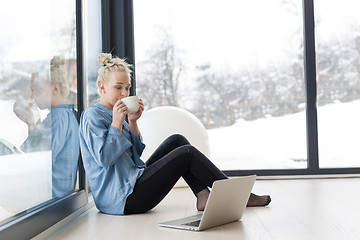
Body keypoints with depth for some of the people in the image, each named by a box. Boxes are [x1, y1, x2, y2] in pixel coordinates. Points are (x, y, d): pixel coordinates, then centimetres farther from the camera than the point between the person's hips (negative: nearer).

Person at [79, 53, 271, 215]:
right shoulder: (92, 116, -11)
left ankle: (203, 196, -3)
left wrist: (132, 122, 1)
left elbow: (135, 152, 14)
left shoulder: (112, 114, 17)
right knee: (187, 153, -11)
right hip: (123, 198, -10)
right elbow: (104, 158, -22)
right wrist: (117, 122, -18)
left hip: (132, 182, 10)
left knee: (176, 141, 7)